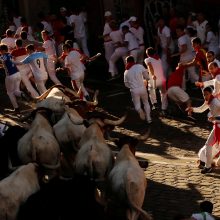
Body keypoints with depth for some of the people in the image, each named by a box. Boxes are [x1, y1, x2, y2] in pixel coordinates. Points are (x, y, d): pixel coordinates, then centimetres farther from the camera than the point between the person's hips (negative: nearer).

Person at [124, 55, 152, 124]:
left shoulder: (126, 72, 3)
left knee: (137, 105, 12)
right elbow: (147, 77, -3)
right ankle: (148, 119, 16)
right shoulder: (140, 66, -4)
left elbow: (126, 84, 10)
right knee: (146, 103, 20)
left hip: (134, 90, 0)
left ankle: (139, 110, -24)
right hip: (142, 88, 0)